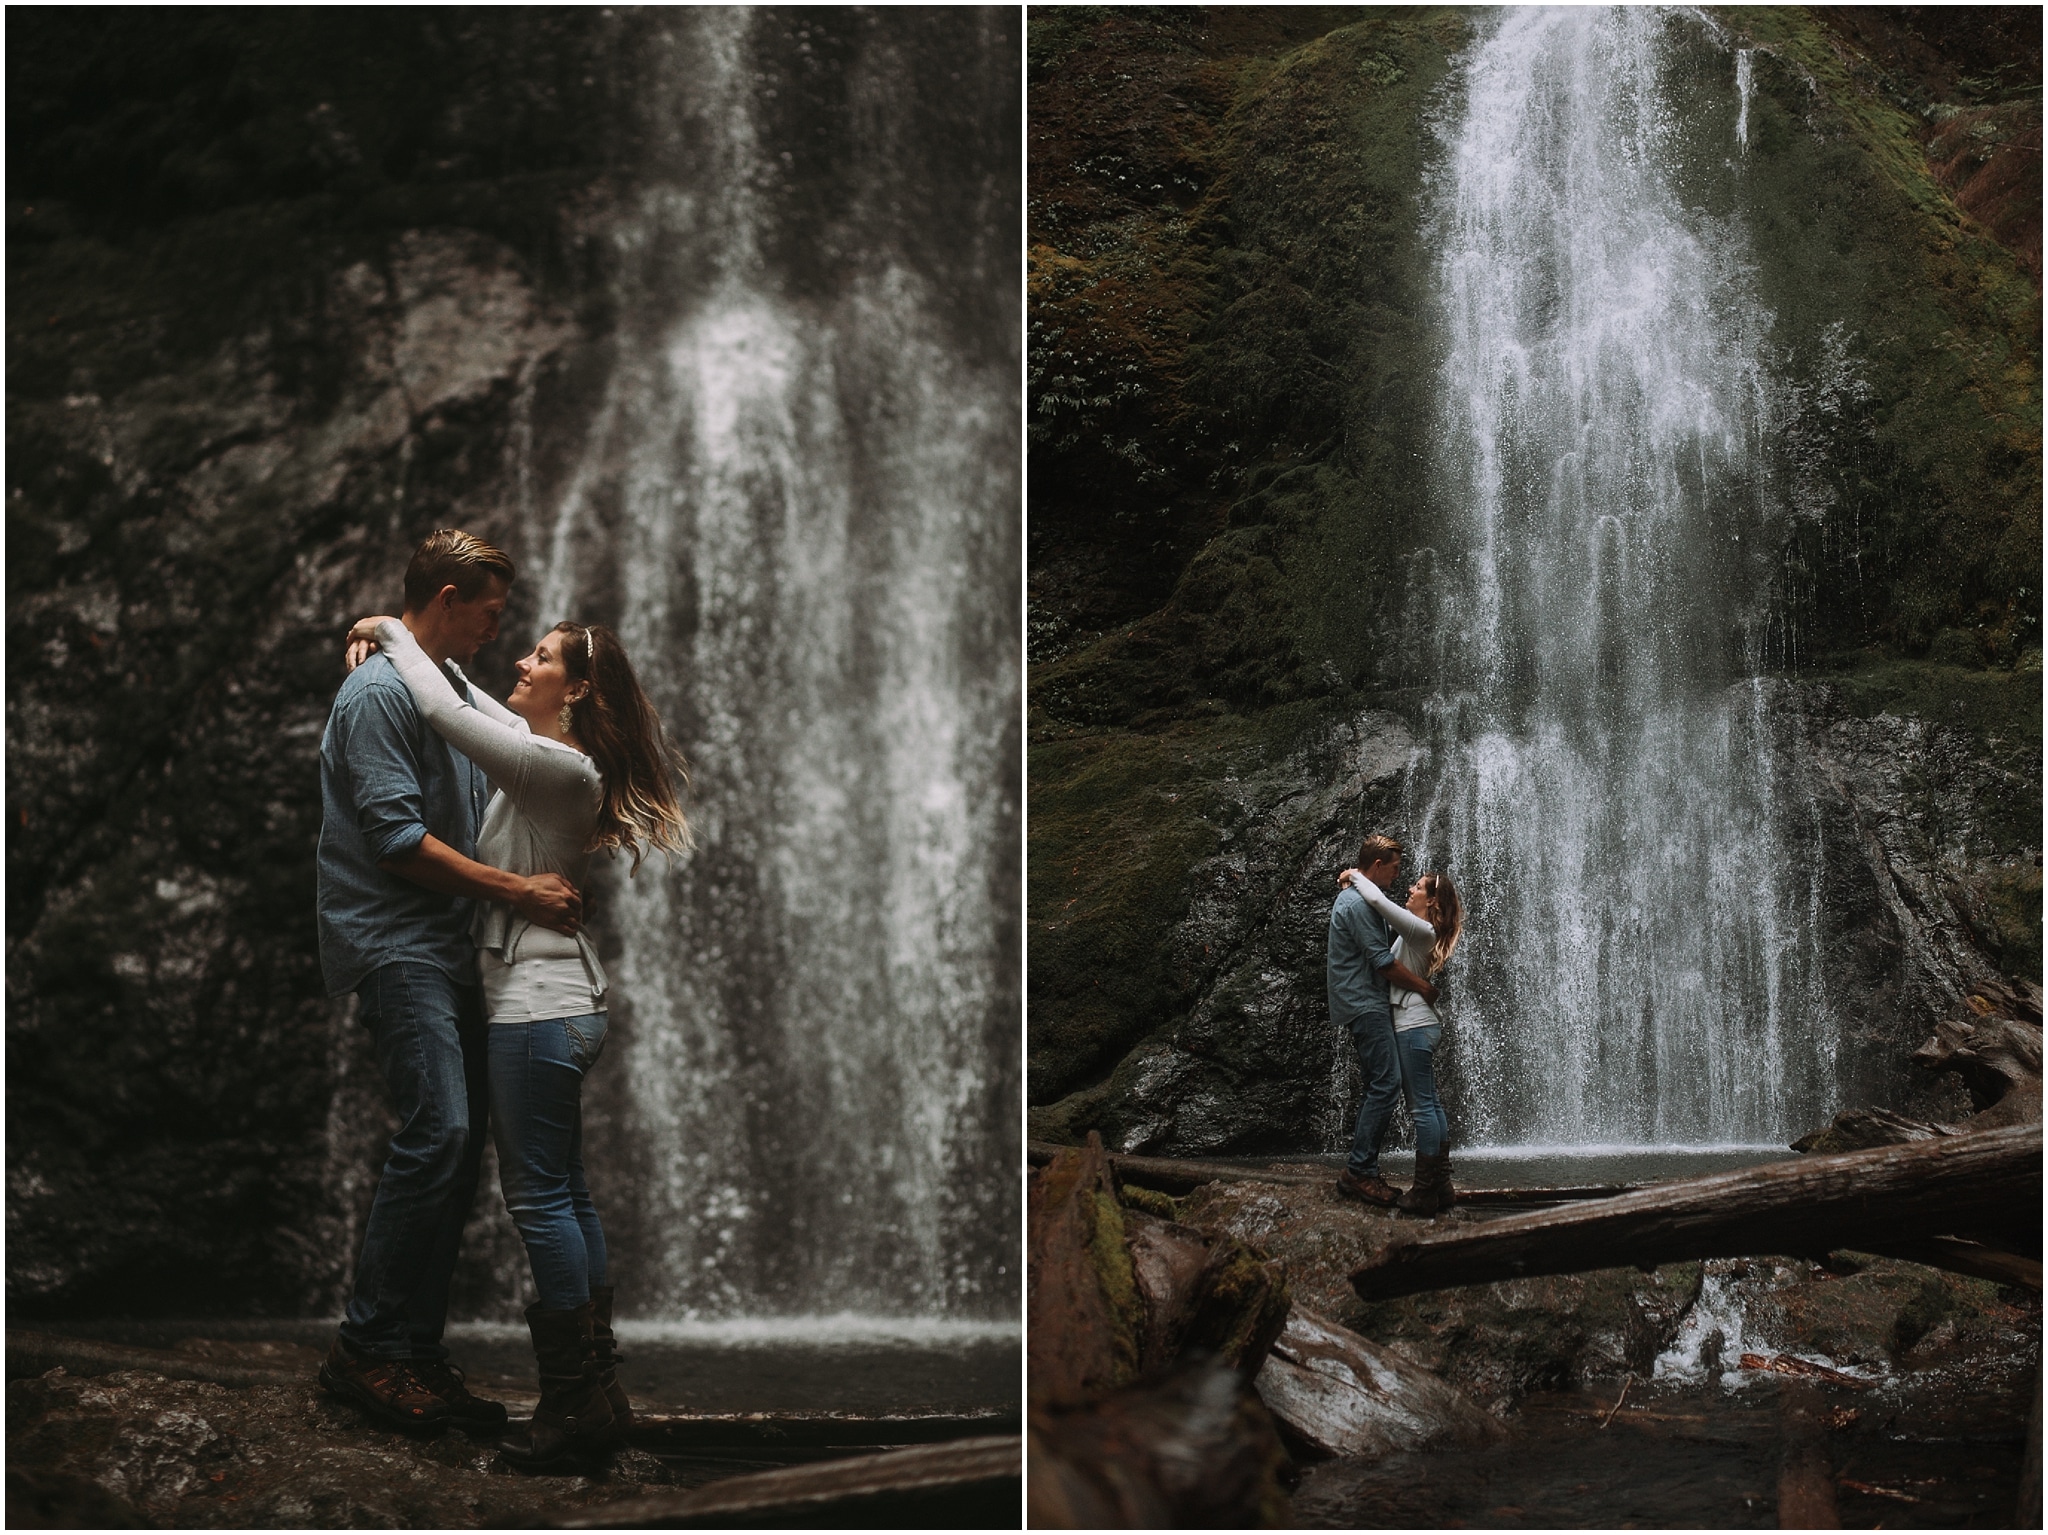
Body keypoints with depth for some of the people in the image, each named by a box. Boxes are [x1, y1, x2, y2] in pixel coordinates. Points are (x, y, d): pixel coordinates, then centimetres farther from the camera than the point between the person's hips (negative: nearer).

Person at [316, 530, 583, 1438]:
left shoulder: (453, 687, 20)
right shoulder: (379, 693, -11)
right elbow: (398, 837, -18)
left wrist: (555, 876, 14)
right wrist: (518, 892, -18)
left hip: (448, 948, 9)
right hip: (392, 944, -9)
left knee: (461, 1139, 5)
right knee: (437, 1132, -18)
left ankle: (418, 1353, 10)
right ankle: (367, 1347, -9)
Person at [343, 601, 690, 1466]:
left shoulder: (561, 769, -17)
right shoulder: (542, 752, 12)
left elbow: (443, 710, -20)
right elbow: (468, 700, 27)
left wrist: (394, 633, -4)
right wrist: (389, 646, 15)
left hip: (539, 1008, -10)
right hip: (555, 1004, 10)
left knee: (539, 1198, -5)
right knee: (566, 1193, 13)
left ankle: (575, 1400, 0)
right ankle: (599, 1387, 19)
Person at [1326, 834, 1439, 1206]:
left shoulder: (1361, 899, 20)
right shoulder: (1357, 903, -15)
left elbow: (1384, 942, 31)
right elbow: (1383, 962, -18)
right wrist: (1424, 987, -10)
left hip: (1369, 1005, 11)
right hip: (1363, 1004, -11)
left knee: (1379, 1086, 10)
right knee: (1386, 1084, -16)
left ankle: (1363, 1172, 10)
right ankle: (1359, 1171, -17)